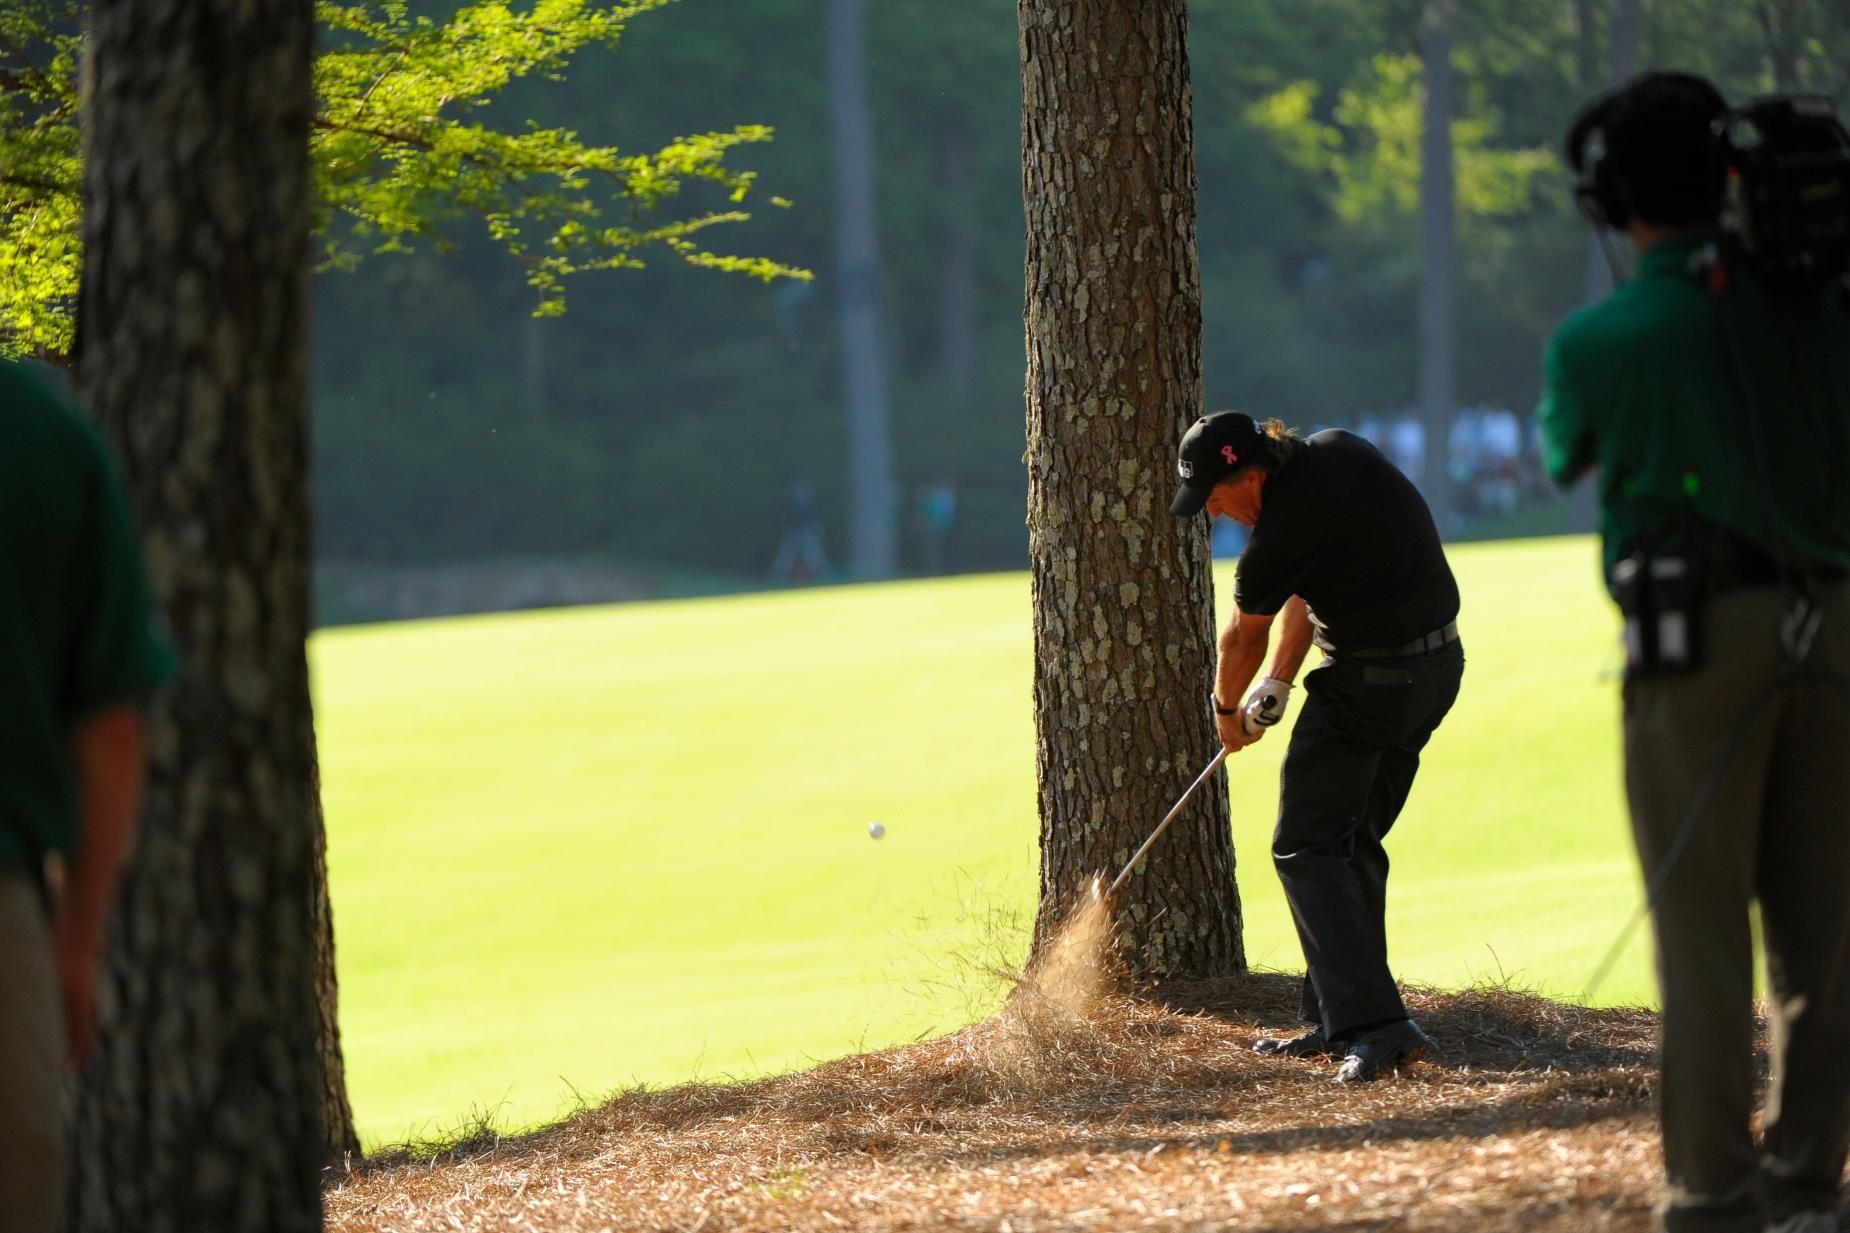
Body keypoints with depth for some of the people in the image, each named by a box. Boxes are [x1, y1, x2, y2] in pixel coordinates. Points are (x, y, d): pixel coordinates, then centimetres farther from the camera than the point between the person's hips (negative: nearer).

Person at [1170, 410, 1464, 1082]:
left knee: (1306, 849, -5)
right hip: (1439, 662, 9)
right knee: (1353, 843, 16)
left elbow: (1244, 635, -1)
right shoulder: (1333, 448, 5)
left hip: (1369, 684, -9)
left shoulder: (1283, 531, -21)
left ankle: (1374, 1022, -16)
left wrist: (1227, 709, 17)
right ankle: (1337, 1020, 18)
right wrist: (1279, 678, 14)